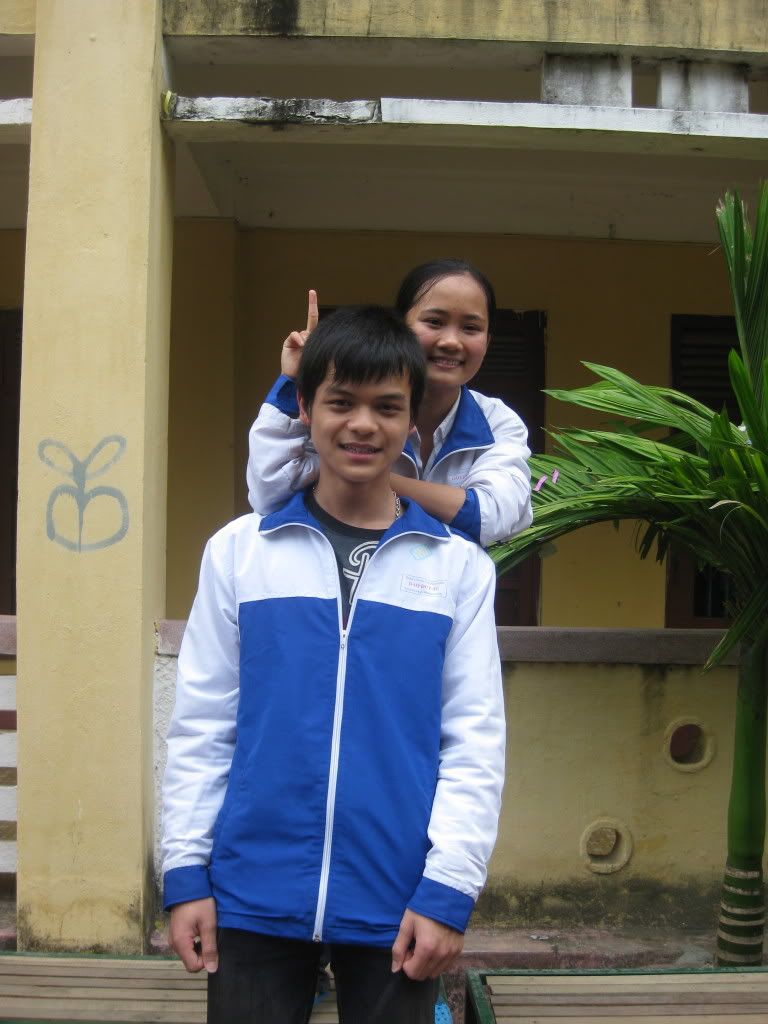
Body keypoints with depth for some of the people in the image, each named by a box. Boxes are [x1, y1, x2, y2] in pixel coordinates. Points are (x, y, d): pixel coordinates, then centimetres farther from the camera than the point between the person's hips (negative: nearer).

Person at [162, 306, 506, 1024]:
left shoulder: (459, 566, 0)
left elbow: (475, 740, -2)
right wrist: (185, 870, 0)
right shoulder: (238, 549, 2)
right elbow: (201, 723, 3)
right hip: (254, 893, 1)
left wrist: (448, 890, -7)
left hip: (397, 903, 0)